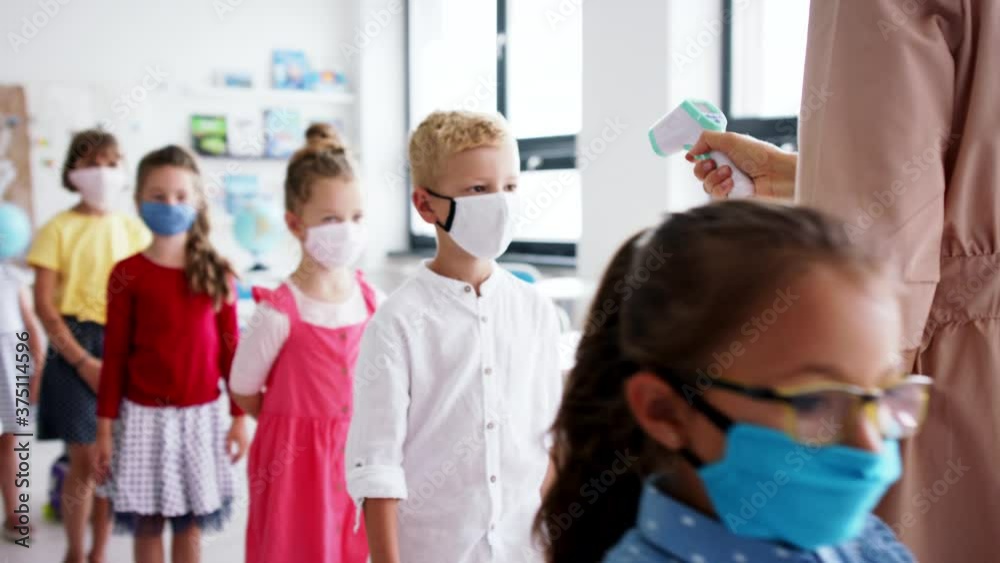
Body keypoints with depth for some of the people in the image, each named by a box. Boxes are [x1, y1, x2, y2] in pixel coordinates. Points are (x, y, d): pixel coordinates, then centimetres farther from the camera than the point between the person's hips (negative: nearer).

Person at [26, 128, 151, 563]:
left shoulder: (133, 229, 8)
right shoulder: (58, 229, -1)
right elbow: (44, 305, -6)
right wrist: (82, 360, -12)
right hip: (76, 348, -3)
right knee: (85, 462, -1)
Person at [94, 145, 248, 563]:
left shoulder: (217, 273, 0)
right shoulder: (127, 274, -5)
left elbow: (230, 348, 3)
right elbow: (114, 355, -2)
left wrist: (239, 415, 3)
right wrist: (105, 425, -2)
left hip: (202, 415, 1)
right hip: (145, 415, -1)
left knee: (189, 525, 11)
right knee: (148, 525, 7)